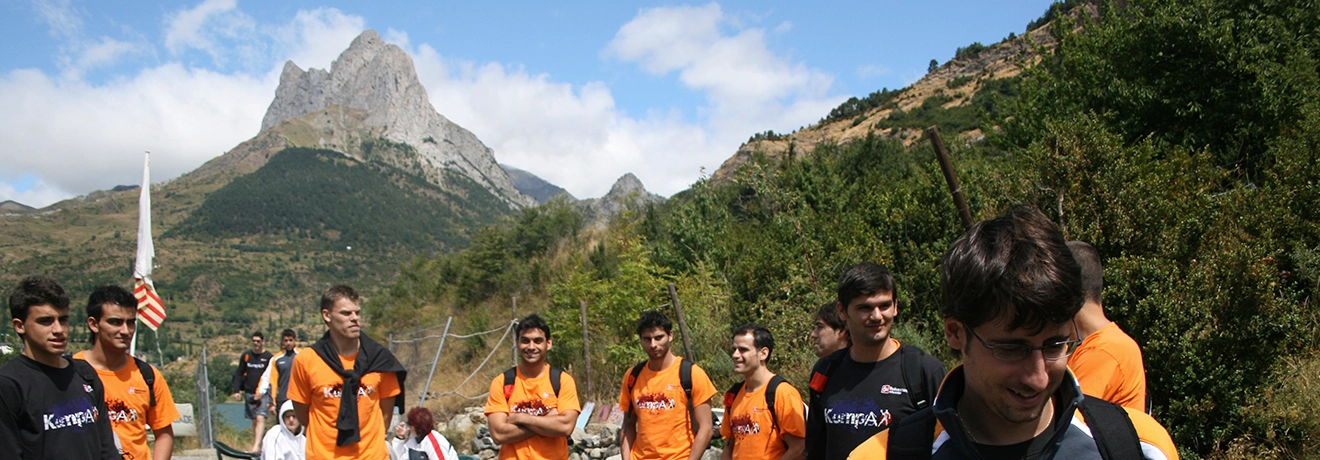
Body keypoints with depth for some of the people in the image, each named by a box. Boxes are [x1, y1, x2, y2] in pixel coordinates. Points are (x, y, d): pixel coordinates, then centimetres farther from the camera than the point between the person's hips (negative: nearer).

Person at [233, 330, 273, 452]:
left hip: (263, 394, -4)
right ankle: (258, 446, 16)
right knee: (254, 421, 9)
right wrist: (237, 390, 3)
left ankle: (256, 446, -24)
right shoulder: (246, 356, 10)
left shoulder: (268, 357, -1)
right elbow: (238, 374, 13)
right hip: (249, 393, 4)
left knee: (260, 419, -16)